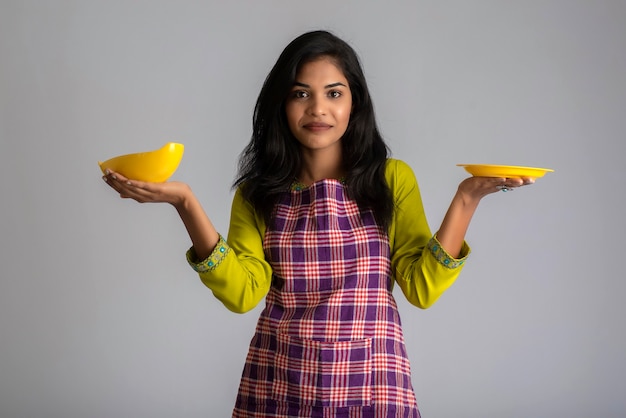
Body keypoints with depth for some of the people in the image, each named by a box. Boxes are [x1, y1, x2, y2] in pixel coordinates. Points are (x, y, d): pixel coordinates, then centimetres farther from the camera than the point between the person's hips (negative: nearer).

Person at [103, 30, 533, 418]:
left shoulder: (392, 179, 0)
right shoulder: (257, 192, 3)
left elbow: (423, 287, -6)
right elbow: (243, 292, -10)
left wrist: (466, 198, -15)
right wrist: (186, 203, -18)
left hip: (371, 381, -1)